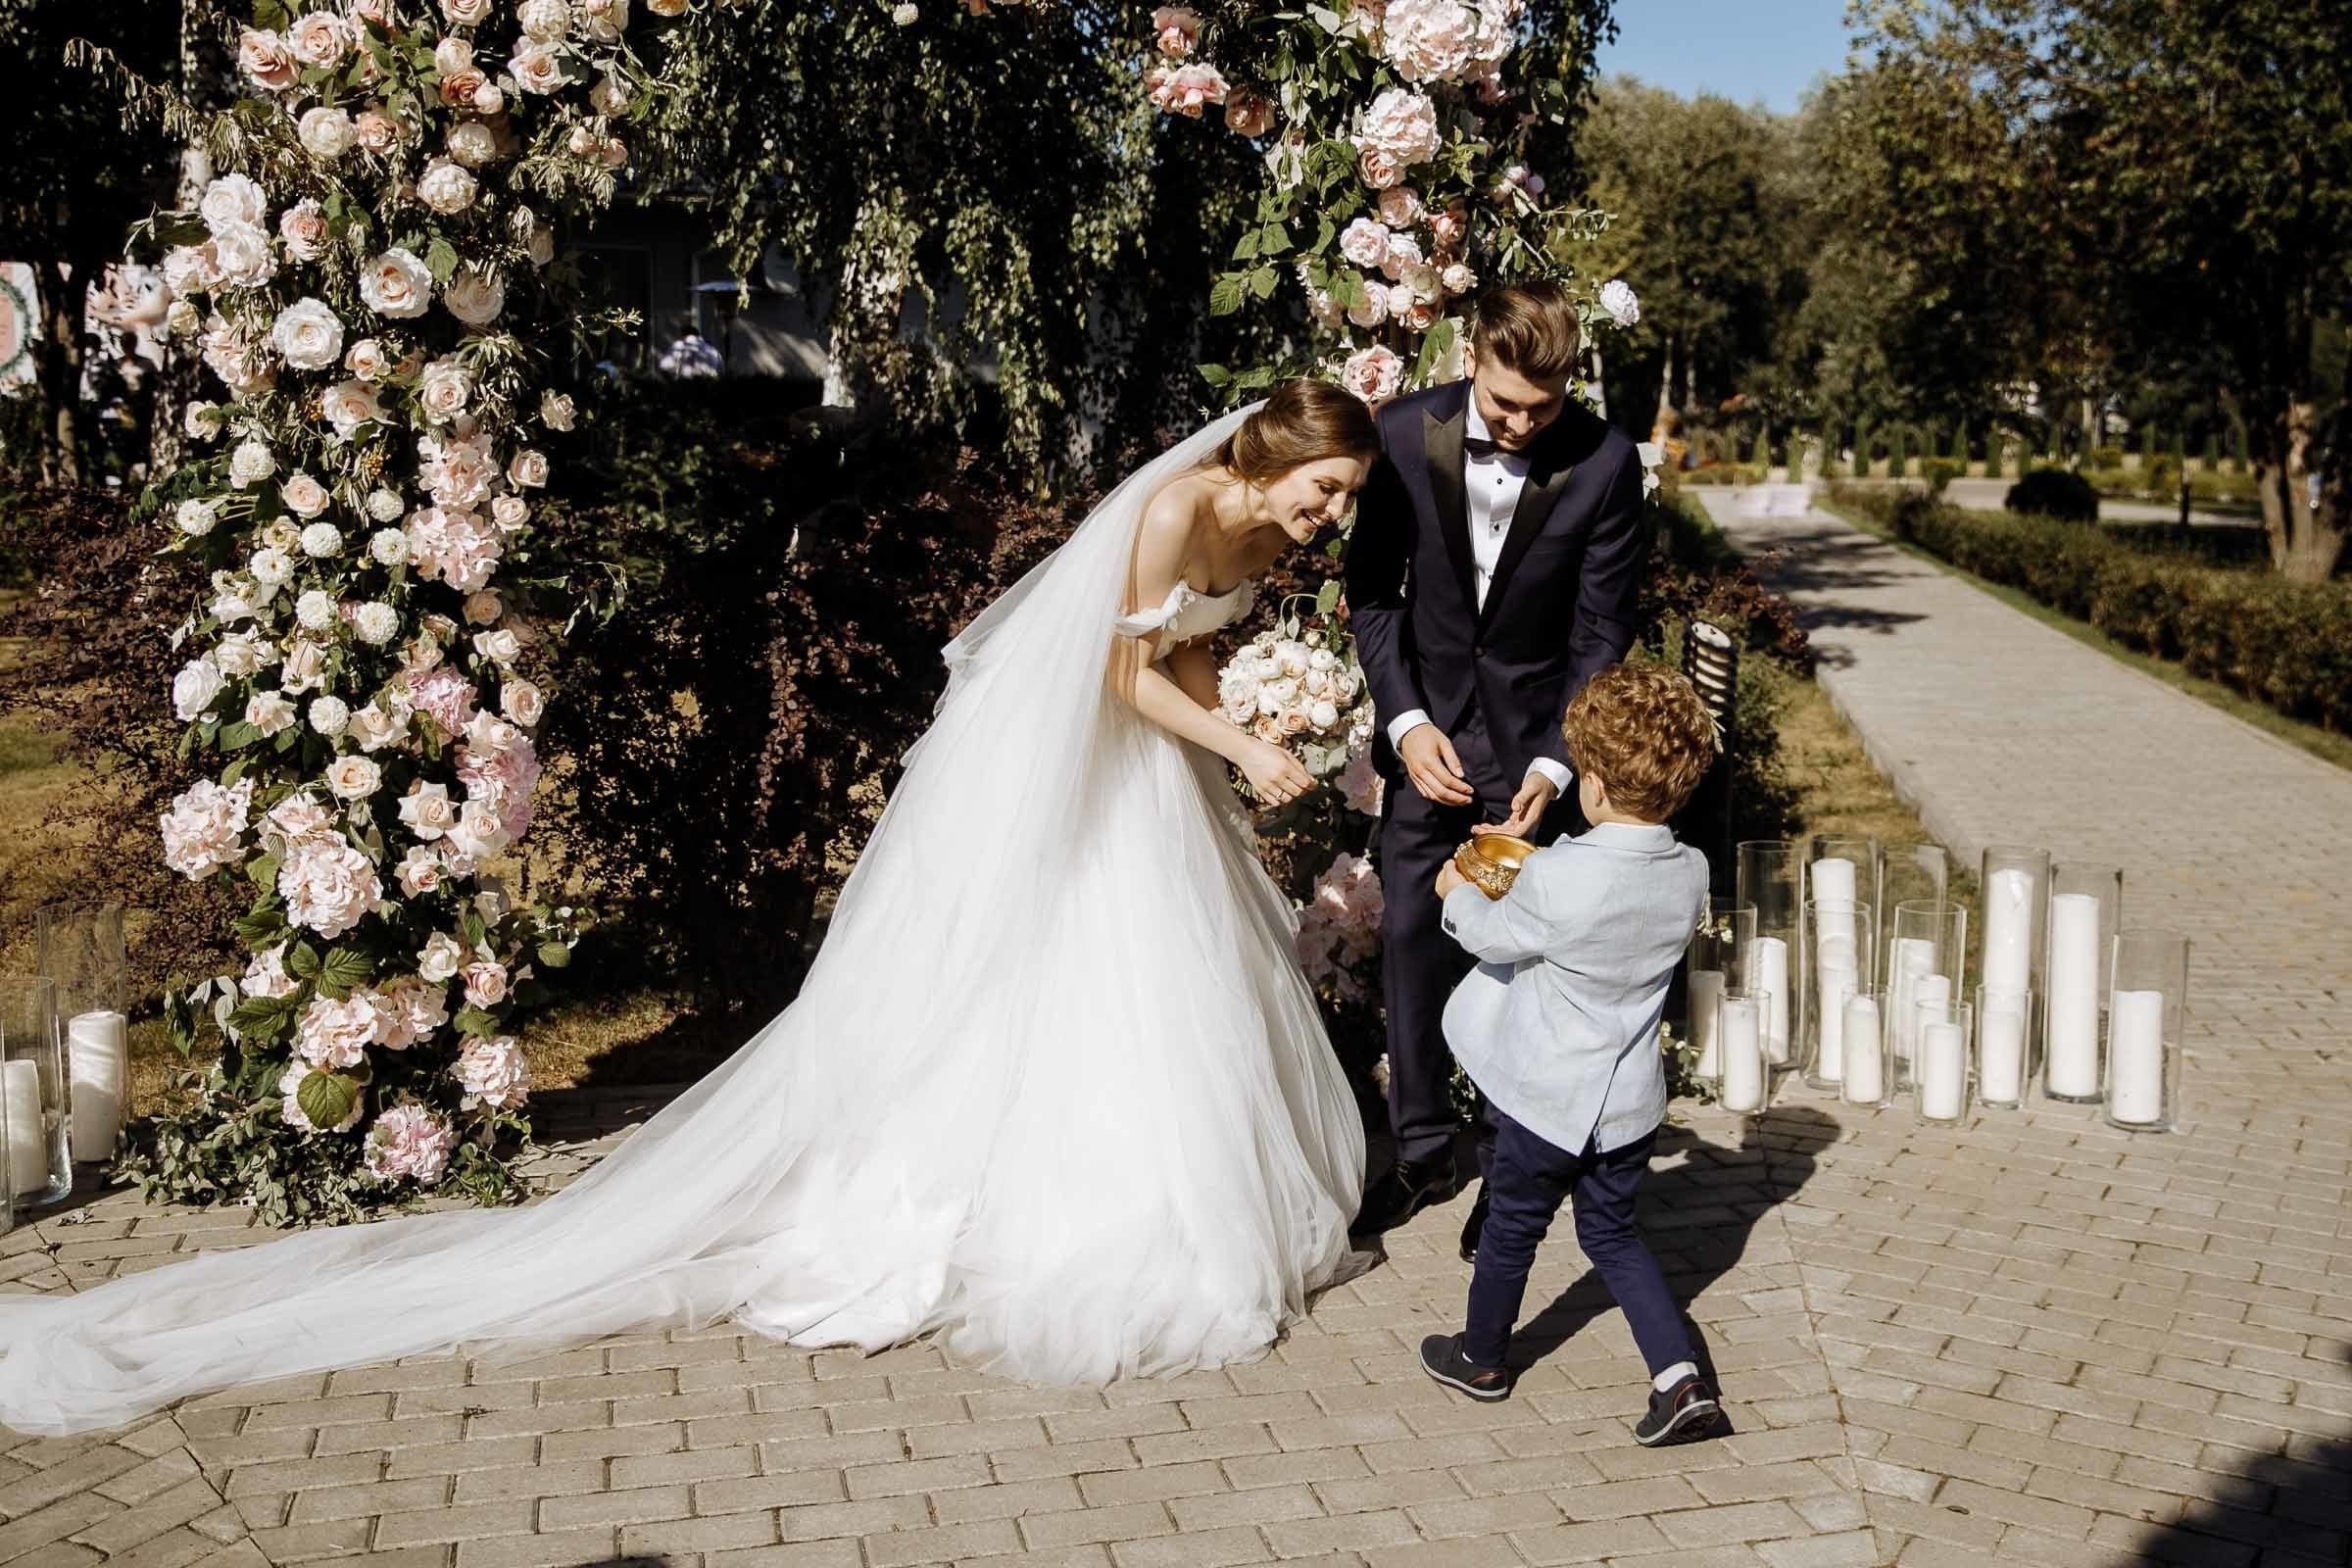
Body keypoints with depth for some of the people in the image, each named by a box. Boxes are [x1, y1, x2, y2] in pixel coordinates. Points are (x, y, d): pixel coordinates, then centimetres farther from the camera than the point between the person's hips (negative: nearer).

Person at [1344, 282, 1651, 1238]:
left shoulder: (1605, 464, -16)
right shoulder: (1405, 434, -11)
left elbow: (1601, 637, -10)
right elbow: (1371, 590, -1)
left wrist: (1554, 766, -18)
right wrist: (1406, 720, -12)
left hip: (1536, 737, -2)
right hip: (1428, 726, 2)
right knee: (1412, 936, 6)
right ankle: (1423, 1152, 20)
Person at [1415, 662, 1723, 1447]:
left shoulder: (1556, 879, -27)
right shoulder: (1691, 875, -9)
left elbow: (1492, 938, -9)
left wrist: (1459, 894, 11)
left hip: (1547, 1101, -5)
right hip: (1631, 1102, 5)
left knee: (1511, 1227, 17)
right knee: (1612, 1234, 21)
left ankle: (1482, 1358, 38)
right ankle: (1680, 1375, 10)